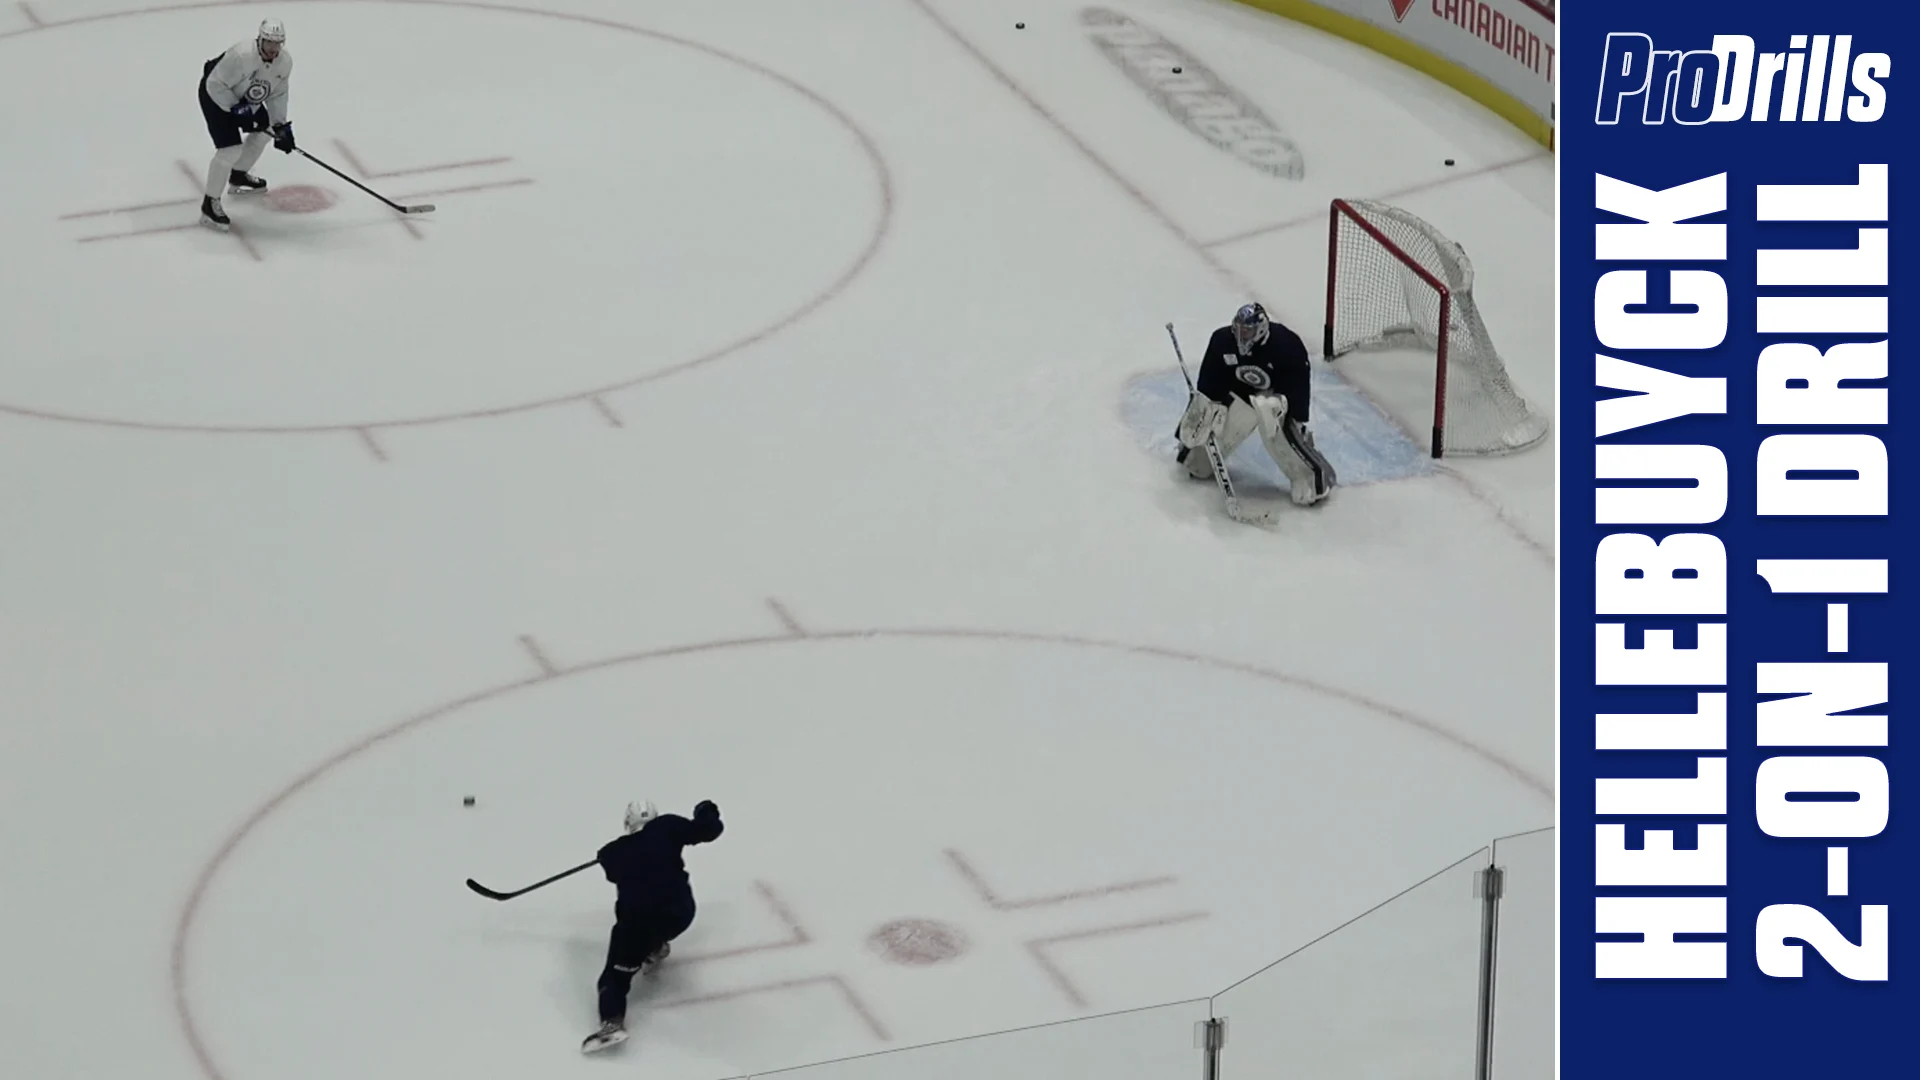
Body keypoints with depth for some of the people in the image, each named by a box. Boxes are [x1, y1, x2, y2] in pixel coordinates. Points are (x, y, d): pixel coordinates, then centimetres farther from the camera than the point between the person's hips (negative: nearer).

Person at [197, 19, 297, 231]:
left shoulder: (285, 61, -14)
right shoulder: (241, 56, -37)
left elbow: (277, 94, -1)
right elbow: (215, 84, -29)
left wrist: (280, 126, -6)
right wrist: (236, 109, -28)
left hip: (243, 96, 8)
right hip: (216, 95, -8)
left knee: (262, 132, 20)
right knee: (231, 149, -17)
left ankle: (237, 176, 44)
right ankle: (210, 205, -8)